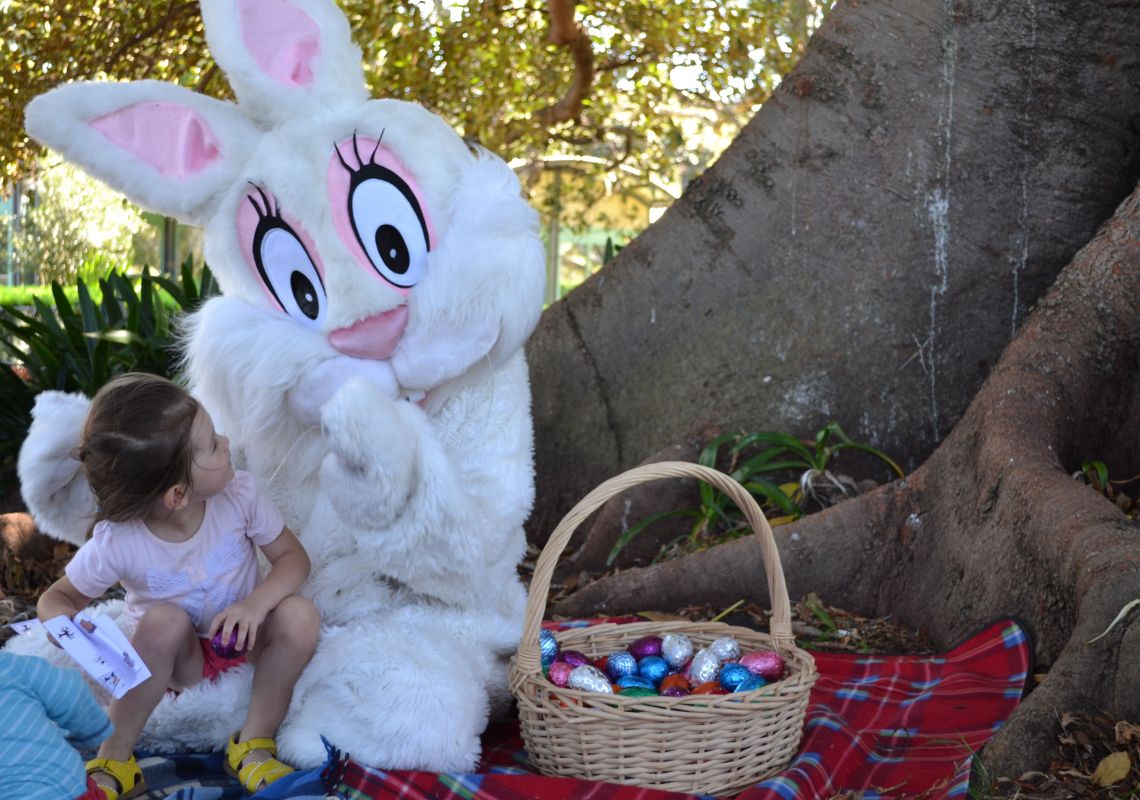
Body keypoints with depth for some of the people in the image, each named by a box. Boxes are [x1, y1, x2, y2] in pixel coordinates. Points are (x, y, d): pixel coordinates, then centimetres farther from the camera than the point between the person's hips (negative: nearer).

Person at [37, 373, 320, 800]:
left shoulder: (238, 495, -22)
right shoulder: (116, 543, -26)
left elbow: (293, 556, -14)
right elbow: (58, 596, -10)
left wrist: (255, 605, -33)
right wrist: (61, 620, -36)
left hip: (243, 636, 2)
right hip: (178, 654, -2)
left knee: (299, 615, -28)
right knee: (164, 619, -35)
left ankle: (253, 744, -11)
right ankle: (115, 759, -16)